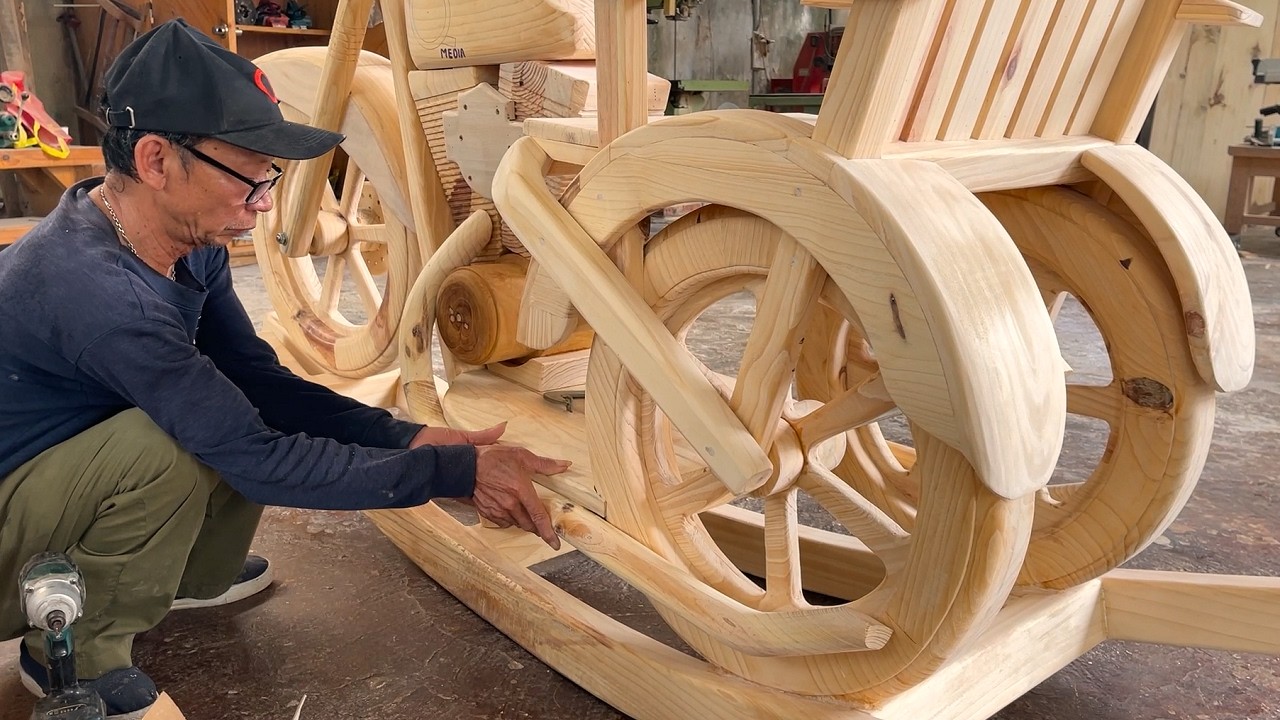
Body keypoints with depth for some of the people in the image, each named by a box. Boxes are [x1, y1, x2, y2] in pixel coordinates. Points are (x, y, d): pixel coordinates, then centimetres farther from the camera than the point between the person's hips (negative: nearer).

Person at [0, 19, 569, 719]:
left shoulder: (190, 245, -10)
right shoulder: (91, 287, -36)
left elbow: (261, 379, -5)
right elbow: (260, 463, -33)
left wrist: (409, 438, -17)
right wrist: (454, 472, -29)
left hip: (77, 459, 8)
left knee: (254, 417, -5)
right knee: (166, 448, -32)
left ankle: (192, 576, 18)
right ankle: (75, 655, -6)